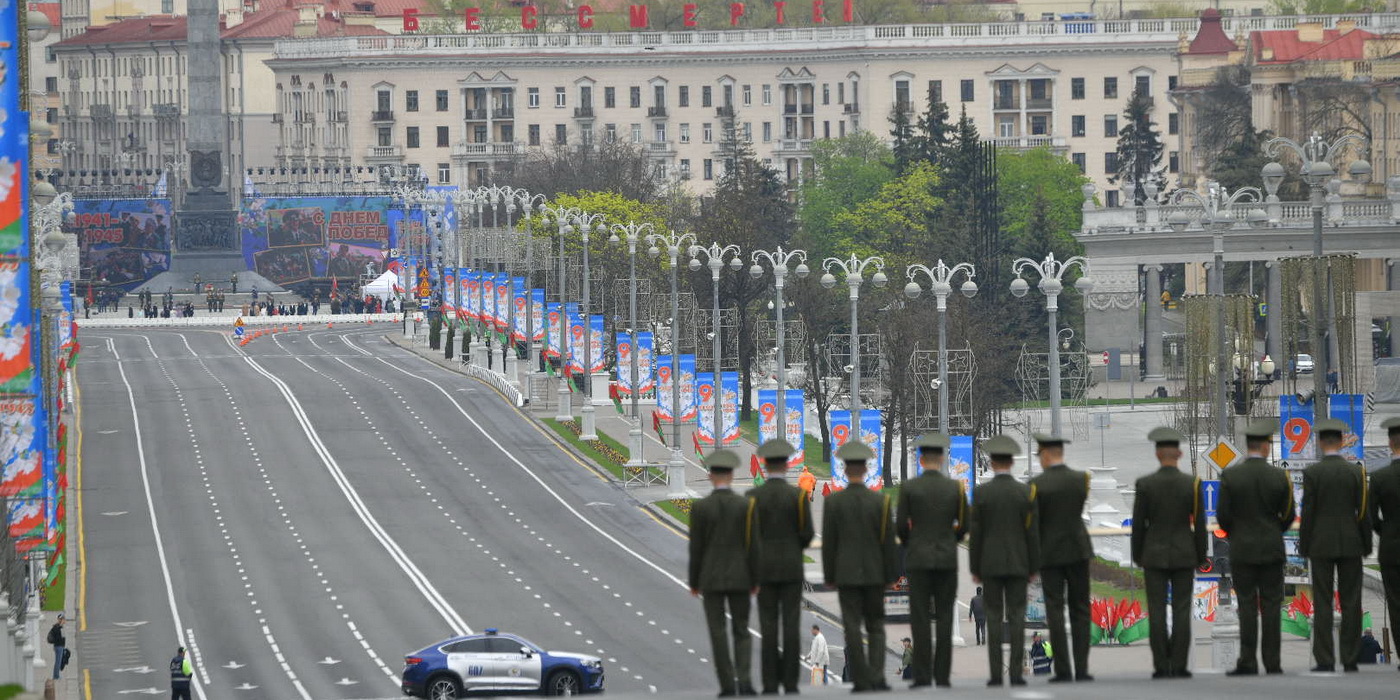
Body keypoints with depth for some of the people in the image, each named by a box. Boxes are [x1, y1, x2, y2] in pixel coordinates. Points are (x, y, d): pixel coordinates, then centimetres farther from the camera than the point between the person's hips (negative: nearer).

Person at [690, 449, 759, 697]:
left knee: (718, 633, 4)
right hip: (739, 578, 1)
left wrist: (694, 583, 4)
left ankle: (728, 685, 0)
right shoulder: (746, 505, -4)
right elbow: (753, 545, -4)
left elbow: (695, 547, -4)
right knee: (741, 632, 9)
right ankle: (744, 680, -8)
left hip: (711, 578, -1)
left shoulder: (700, 507, -6)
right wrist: (755, 580, 4)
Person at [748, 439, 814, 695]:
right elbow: (807, 533, -5)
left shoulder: (753, 497, -3)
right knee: (791, 626, 2)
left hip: (764, 568, 0)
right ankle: (790, 681, -1)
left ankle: (770, 683, -2)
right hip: (792, 567, 0)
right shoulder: (798, 495, -4)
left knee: (769, 627, 2)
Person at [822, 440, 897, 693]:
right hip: (874, 574, 1)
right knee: (876, 626, 8)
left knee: (852, 627, 1)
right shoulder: (880, 501, -4)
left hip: (846, 573, -1)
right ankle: (877, 676, -7)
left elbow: (828, 541, -3)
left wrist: (829, 575, 5)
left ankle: (860, 680, -3)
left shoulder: (834, 501, -6)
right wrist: (889, 575, 7)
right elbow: (888, 540, -1)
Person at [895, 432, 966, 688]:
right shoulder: (956, 488, 0)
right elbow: (964, 525, 4)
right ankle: (942, 675, 2)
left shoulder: (909, 488, -5)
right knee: (944, 619, 4)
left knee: (920, 620, -1)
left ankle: (922, 676, -6)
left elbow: (900, 526, -4)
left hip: (918, 559, -2)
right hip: (947, 559, 2)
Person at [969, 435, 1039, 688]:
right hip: (1017, 563, 0)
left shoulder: (981, 492, -5)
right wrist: (1033, 567, 6)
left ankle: (996, 674, -2)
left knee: (994, 619, 2)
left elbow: (975, 533, -4)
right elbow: (1032, 532, -3)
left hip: (990, 564, 0)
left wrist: (974, 569, 4)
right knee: (1016, 618, 1)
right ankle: (1016, 673, -4)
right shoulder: (1025, 492, -4)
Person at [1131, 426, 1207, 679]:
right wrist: (1201, 557, 7)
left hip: (1154, 554, 0)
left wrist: (1137, 556, 8)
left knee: (1157, 612, 1)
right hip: (1184, 554, 0)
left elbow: (1138, 524, -3)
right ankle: (1179, 666, -2)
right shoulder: (1192, 484, -5)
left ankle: (1161, 667, -2)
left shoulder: (1145, 484, -6)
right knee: (1181, 611, 1)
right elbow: (1199, 524, -3)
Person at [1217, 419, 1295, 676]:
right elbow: (1288, 516, 2)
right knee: (1271, 607, 4)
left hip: (1242, 549, -1)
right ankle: (1272, 662, 3)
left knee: (1247, 606, 1)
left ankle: (1248, 662, -3)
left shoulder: (1230, 476, -8)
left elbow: (1223, 515, -6)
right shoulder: (1280, 477, -5)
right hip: (1272, 549, 1)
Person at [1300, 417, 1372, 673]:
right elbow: (1363, 512, -2)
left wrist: (1303, 547, 1)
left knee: (1323, 604, 0)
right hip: (1350, 545, 1)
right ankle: (1350, 659, 2)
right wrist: (1366, 546, 7)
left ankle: (1325, 661, -5)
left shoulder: (1311, 473, -6)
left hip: (1321, 546, -1)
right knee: (1351, 604, 4)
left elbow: (1307, 513, -7)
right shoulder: (1356, 472, -1)